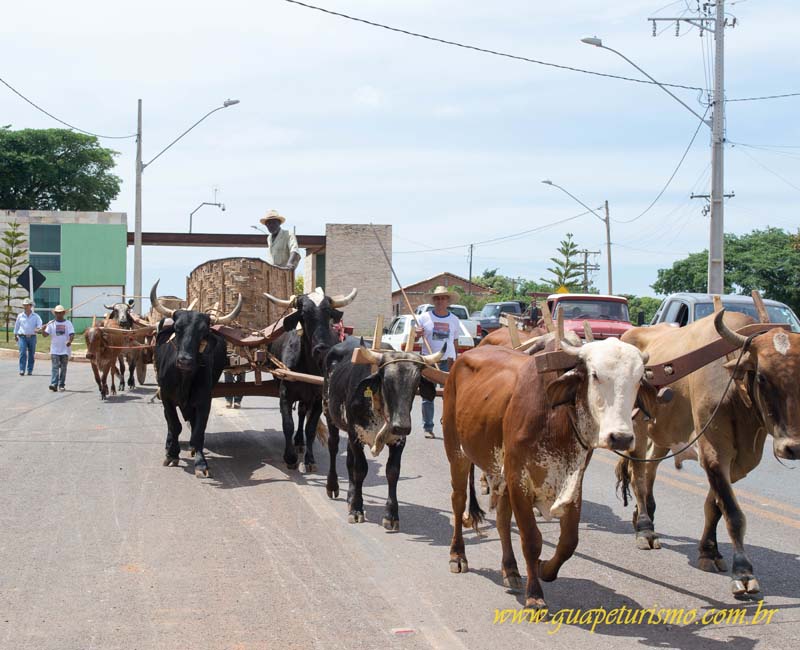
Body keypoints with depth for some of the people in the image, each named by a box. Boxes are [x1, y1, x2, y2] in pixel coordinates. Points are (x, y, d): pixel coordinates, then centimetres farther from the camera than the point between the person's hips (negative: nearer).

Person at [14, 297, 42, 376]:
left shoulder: (35, 316, 6)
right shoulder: (20, 316, 9)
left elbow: (39, 323, -7)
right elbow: (16, 326, 16)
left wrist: (37, 328, -29)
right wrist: (15, 336, 18)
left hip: (32, 337, 0)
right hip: (22, 337, 0)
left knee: (31, 354, 4)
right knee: (23, 353, -13)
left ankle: (30, 370, 11)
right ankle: (22, 370, -17)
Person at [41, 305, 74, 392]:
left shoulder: (68, 323, 2)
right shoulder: (51, 323, 5)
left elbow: (72, 334, -8)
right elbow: (45, 334, 1)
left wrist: (70, 341, -29)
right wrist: (43, 329, -21)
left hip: (65, 350, 0)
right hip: (55, 350, 0)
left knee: (63, 368, 7)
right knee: (55, 367, -10)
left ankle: (61, 385, 14)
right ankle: (54, 385, -19)